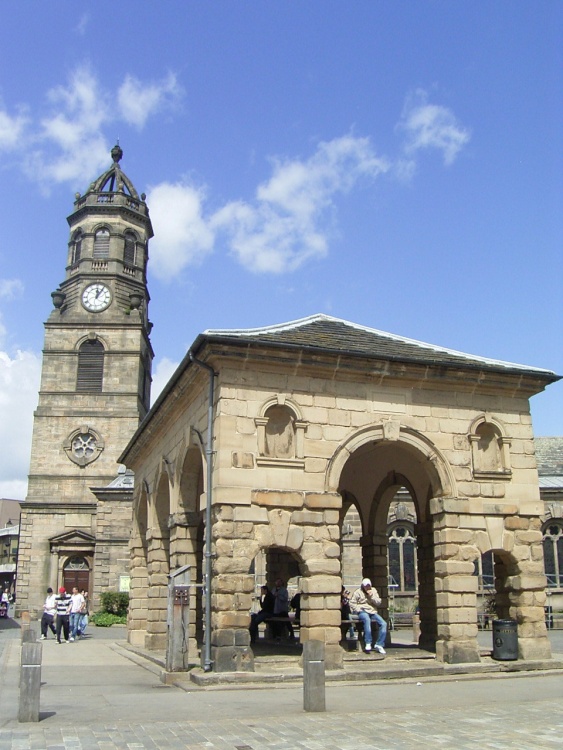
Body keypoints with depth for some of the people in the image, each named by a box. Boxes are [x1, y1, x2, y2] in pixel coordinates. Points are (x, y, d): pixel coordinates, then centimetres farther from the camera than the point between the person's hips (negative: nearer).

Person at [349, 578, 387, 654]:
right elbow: (352, 603, 2)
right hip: (363, 611, -4)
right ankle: (368, 643, -36)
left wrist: (372, 596, -7)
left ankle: (379, 644, -12)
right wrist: (359, 610, -11)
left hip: (373, 612, 4)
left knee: (384, 624, -18)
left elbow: (378, 602, 8)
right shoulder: (358, 592, 5)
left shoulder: (374, 591, 16)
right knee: (367, 619, -40)